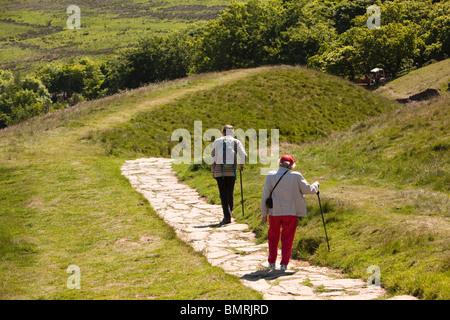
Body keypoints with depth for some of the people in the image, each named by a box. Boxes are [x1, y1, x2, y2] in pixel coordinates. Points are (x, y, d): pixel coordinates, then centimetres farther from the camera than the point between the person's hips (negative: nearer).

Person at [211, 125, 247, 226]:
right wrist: (241, 164, 13)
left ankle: (227, 217, -6)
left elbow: (213, 157, 4)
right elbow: (243, 155, -6)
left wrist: (213, 170, 13)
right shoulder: (236, 142, 5)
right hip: (231, 171, 0)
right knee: (230, 193, 16)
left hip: (219, 171, 0)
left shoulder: (217, 141, 8)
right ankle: (229, 211, 26)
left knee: (223, 194, 0)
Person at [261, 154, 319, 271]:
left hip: (274, 212, 1)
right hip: (291, 213, -1)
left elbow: (265, 196, -2)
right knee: (287, 238, 9)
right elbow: (308, 189, 5)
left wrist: (264, 214, 6)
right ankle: (284, 264, 4)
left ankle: (272, 263, 16)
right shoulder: (296, 176, -7)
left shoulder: (271, 176, -4)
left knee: (273, 237, 17)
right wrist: (316, 185, 27)